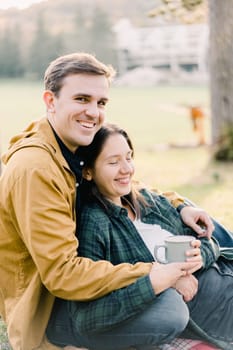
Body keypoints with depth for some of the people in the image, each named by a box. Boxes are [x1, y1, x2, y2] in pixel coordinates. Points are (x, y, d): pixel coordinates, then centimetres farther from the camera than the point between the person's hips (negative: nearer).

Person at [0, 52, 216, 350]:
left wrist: (178, 206, 0)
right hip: (43, 316, -9)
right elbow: (62, 273, -28)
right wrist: (151, 277, -30)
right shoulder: (34, 170, -25)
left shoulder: (73, 151, 2)